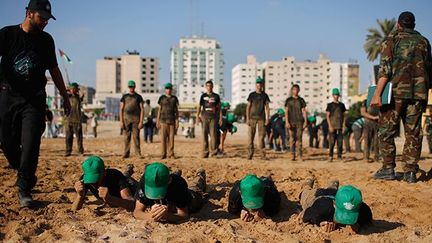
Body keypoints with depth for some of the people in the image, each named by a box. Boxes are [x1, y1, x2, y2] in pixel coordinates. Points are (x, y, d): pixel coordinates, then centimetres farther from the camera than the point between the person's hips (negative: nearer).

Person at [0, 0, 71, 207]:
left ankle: (24, 190, -2)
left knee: (30, 146, -8)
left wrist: (65, 97, 21)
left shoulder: (46, 40, 10)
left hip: (35, 99, 1)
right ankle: (26, 177, 27)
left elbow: (54, 70, 20)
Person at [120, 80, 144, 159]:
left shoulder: (138, 97, 5)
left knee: (136, 136, -5)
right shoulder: (124, 97, 10)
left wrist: (141, 122, -8)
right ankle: (126, 153, 4)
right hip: (126, 119, 2)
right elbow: (121, 109, 7)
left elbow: (142, 109, 1)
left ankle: (138, 153, -1)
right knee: (126, 137, 1)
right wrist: (121, 121, -2)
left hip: (136, 119, -2)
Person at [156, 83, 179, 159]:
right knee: (163, 138, -4)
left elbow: (176, 110, 8)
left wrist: (177, 121, 0)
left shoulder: (174, 98, 8)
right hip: (163, 120, -1)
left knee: (171, 138, 0)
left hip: (172, 120, 1)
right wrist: (157, 121, 1)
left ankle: (171, 154, 5)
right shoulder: (162, 98, 6)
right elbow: (159, 110, 7)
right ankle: (163, 154, 1)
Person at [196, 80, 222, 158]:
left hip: (213, 117, -1)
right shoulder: (203, 96, 11)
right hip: (204, 116, 1)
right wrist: (197, 116, -5)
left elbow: (219, 108, 11)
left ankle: (213, 151, -6)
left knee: (213, 134, -8)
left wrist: (220, 118, 3)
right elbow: (199, 106, 8)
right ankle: (205, 152, 3)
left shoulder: (216, 96, 10)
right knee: (205, 135, 0)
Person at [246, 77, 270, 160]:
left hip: (261, 118, 1)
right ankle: (250, 154, 1)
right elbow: (248, 107, 4)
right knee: (251, 136, -3)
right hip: (252, 117, -1)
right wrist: (247, 118, -4)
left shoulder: (264, 95, 9)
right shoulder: (252, 95, 6)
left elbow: (267, 107, 9)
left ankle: (263, 155, 0)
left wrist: (267, 118, 0)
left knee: (261, 136, -1)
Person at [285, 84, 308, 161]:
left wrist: (305, 121, -1)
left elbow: (304, 111, 9)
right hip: (291, 122, 0)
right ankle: (293, 155, 1)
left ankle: (300, 155, -5)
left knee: (299, 138, -4)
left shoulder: (301, 100, 11)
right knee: (292, 138, -2)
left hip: (299, 121, 0)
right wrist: (287, 122, -8)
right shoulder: (288, 100, 8)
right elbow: (286, 112, 3)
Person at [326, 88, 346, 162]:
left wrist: (343, 125, 7)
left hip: (340, 126, 3)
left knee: (340, 141, 2)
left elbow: (343, 115, 17)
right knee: (332, 142, -7)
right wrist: (330, 126, -10)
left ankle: (339, 156, 8)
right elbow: (327, 116, -1)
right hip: (332, 126, -3)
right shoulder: (330, 105, 2)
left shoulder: (341, 105, 13)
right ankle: (330, 156, -2)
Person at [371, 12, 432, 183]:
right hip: (418, 93, 4)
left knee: (386, 130, 4)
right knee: (413, 133, 6)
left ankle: (388, 169, 0)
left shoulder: (392, 39, 2)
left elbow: (385, 69, -8)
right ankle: (410, 172, 4)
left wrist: (377, 94, -12)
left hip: (397, 91, -4)